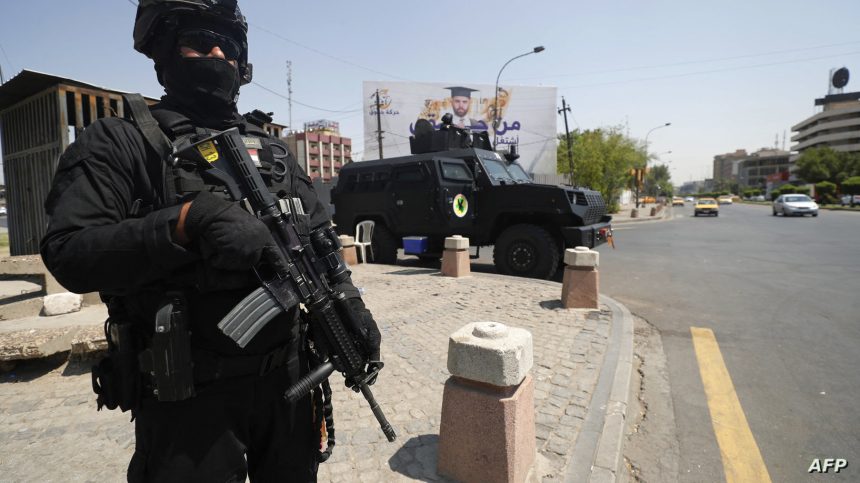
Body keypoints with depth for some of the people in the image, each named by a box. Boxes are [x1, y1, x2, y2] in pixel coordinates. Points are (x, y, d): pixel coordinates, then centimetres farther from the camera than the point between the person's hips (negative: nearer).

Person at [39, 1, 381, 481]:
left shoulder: (273, 147, 11)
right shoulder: (120, 142, -1)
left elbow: (320, 238, 8)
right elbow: (67, 253, -11)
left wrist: (350, 303, -7)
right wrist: (187, 220, -26)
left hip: (286, 377, 5)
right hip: (188, 395, -4)